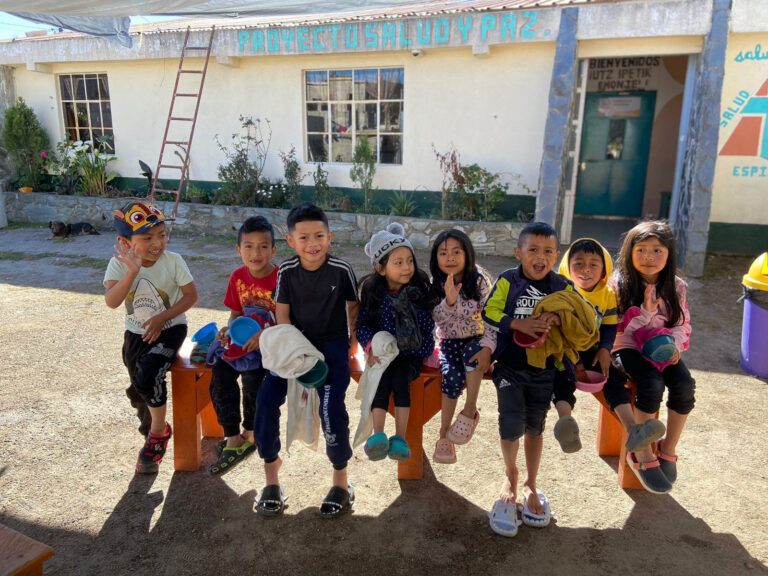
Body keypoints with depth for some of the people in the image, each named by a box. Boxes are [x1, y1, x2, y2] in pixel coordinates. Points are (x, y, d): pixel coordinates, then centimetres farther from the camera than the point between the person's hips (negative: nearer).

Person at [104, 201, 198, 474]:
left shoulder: (173, 261, -18)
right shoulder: (119, 264, -15)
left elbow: (191, 295, -10)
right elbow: (112, 301, -29)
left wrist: (162, 317, -18)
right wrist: (132, 272, -43)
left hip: (170, 329, -3)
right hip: (136, 333, 3)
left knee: (146, 378, -23)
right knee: (140, 388, 11)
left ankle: (158, 432, 3)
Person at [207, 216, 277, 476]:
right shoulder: (238, 277, 3)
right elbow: (236, 313, 13)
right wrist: (228, 329, -8)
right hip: (244, 338, 6)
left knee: (252, 371, -29)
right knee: (220, 371, -18)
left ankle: (251, 434, -4)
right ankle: (233, 439, -8)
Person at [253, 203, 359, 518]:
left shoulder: (342, 270, -10)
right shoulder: (286, 271, -4)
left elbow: (352, 305, 6)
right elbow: (282, 314, -2)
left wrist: (354, 338, 6)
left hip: (333, 344, -3)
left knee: (331, 406, -22)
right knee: (266, 398, -16)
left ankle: (341, 481, 0)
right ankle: (271, 463, 7)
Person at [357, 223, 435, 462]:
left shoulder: (419, 288, -3)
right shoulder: (372, 290, -2)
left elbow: (428, 325, -8)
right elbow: (363, 325, -2)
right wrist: (371, 346, -21)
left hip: (411, 352, -1)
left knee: (400, 378, -26)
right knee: (382, 380, -26)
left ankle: (400, 438, -23)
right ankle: (378, 435, -30)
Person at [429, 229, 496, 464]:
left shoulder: (480, 282, -7)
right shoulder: (434, 285, -4)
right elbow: (435, 318, -15)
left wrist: (487, 348, -26)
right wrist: (449, 302, -35)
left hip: (475, 340, -1)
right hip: (448, 342, 1)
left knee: (472, 351, -36)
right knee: (451, 376, -26)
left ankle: (470, 410, -21)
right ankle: (444, 436, -10)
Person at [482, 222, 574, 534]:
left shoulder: (563, 287, 0)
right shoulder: (507, 281, -6)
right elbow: (489, 312, -12)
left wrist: (558, 319, -20)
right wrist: (519, 324, -25)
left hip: (544, 370, 2)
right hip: (509, 367, -2)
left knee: (535, 426, 12)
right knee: (512, 423, -8)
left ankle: (530, 486, 32)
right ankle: (510, 475, 22)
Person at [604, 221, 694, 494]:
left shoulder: (676, 286, 6)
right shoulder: (620, 284, -4)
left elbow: (683, 324, 10)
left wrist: (674, 345, -10)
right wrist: (644, 311, -19)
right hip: (628, 348, -3)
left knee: (684, 386, -25)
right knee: (652, 384, -31)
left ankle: (668, 450, -3)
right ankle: (641, 453, -14)